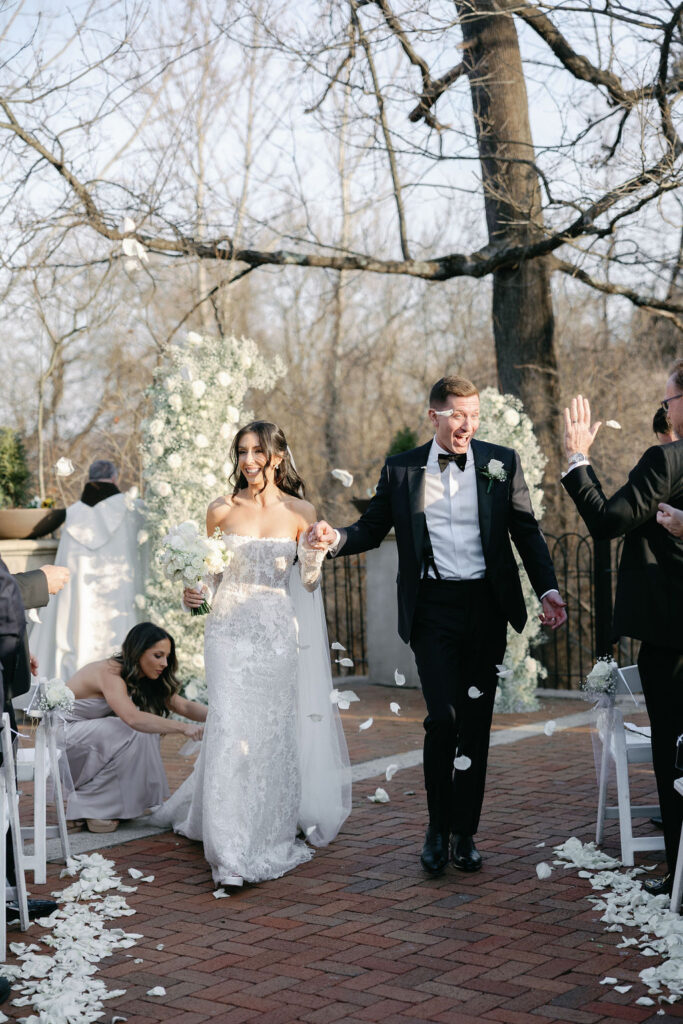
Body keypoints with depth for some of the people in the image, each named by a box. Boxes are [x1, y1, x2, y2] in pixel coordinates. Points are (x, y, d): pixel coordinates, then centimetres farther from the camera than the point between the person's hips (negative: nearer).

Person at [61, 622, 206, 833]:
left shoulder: (143, 680, 2)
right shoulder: (109, 673, -26)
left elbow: (183, 706, -1)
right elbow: (133, 718, -42)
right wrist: (183, 728, -45)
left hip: (90, 733, 9)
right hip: (61, 734, -9)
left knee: (145, 731, -9)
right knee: (134, 733, -25)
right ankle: (87, 807, -16)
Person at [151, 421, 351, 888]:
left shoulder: (300, 512, 1)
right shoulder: (222, 511, 2)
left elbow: (309, 582, 4)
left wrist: (316, 555, -16)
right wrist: (196, 593, -7)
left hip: (278, 632, 1)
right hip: (231, 628, 0)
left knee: (272, 731, 7)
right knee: (232, 728, -8)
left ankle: (271, 832, 27)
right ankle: (233, 852, -4)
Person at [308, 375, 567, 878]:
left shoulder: (502, 462, 4)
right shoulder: (401, 469, 4)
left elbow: (527, 531, 7)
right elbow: (373, 529, 11)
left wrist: (548, 588, -5)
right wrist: (337, 537, -10)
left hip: (486, 608, 1)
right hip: (433, 607, -1)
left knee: (476, 722, 7)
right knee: (443, 717, -11)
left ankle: (465, 832, 19)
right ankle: (438, 826, 10)